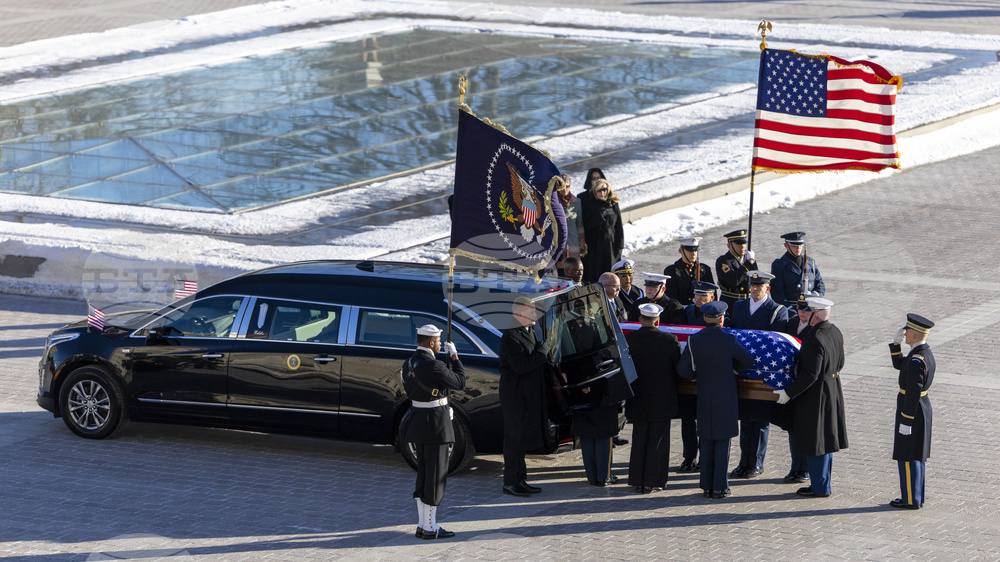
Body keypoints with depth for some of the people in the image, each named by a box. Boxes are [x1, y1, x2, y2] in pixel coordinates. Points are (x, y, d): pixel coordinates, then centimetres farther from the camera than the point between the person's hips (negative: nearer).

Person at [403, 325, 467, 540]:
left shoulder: (409, 364, 7)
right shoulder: (433, 366, -21)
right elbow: (460, 382, -12)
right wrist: (454, 356, -2)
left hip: (418, 421, 9)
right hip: (436, 424, -9)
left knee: (424, 475, 15)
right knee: (436, 475, -3)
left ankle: (423, 524, 19)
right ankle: (430, 528, -1)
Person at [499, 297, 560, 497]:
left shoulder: (528, 333, 13)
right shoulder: (510, 337, -19)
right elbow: (521, 366, -27)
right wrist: (545, 347, -23)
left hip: (529, 396, 10)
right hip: (515, 396, -10)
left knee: (523, 437, 14)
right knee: (515, 438, -4)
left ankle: (519, 480, 22)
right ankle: (510, 483, 2)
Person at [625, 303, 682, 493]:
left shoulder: (629, 340, -9)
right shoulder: (669, 340, -13)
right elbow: (679, 368, -6)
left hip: (638, 400, 2)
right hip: (662, 402, -2)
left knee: (639, 440, 12)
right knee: (657, 440, 8)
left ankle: (638, 481, 14)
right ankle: (652, 482, 9)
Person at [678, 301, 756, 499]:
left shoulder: (694, 340, -6)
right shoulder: (728, 340, -13)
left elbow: (683, 369, -5)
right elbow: (748, 361, -4)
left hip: (704, 398, 3)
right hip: (725, 398, -3)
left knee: (707, 442, 11)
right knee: (722, 442, 3)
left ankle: (707, 486, 14)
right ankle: (719, 487, 3)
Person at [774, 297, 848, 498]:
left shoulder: (814, 340, -25)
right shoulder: (836, 333, 3)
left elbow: (810, 375, -26)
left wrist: (788, 393, -18)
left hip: (815, 396, -9)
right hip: (833, 390, 9)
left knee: (814, 443, 2)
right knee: (825, 440, 18)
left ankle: (820, 487, 8)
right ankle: (824, 483, 27)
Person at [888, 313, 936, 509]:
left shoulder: (916, 360, -24)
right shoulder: (926, 352, 6)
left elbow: (913, 393, -24)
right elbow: (898, 364, 18)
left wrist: (905, 422, -21)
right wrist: (896, 343, 4)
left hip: (911, 411, -10)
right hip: (923, 407, 10)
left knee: (908, 456, -1)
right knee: (917, 455, 16)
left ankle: (911, 499, 5)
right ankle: (917, 497, 23)